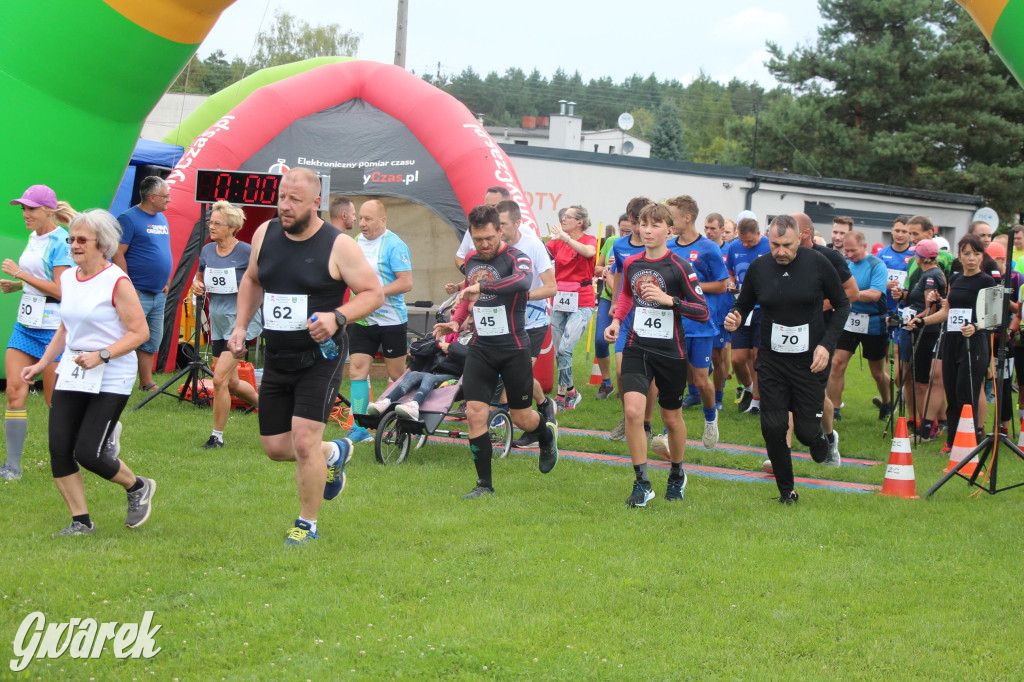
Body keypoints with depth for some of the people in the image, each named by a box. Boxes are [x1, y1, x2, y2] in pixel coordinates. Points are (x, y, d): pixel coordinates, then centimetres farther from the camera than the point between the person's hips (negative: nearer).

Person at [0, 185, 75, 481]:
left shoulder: (61, 242, -13)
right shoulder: (34, 238, 12)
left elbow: (59, 290, -19)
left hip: (53, 326, -8)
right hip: (25, 324, 8)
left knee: (56, 401, 1)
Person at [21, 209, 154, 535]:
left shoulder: (117, 282, -12)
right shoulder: (68, 278, 10)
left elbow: (140, 332, -14)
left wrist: (101, 356, -23)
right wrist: (42, 364, 14)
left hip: (111, 379, -7)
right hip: (71, 374, 7)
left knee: (86, 453, -11)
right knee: (59, 449, -3)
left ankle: (138, 487, 18)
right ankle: (81, 521, 10)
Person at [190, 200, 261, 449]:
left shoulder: (246, 252, -12)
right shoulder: (207, 251, 5)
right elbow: (199, 278, 21)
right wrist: (197, 286, -1)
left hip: (242, 322, -7)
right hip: (218, 323, 7)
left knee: (220, 379, -13)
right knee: (232, 383, 15)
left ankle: (217, 435, -1)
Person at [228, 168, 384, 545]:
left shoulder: (339, 246, -12)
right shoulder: (265, 234, 3)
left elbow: (374, 292, -9)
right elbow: (252, 281, 20)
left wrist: (337, 317, -25)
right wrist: (241, 326, 8)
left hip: (320, 358, -6)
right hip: (276, 359, 6)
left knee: (304, 440, -13)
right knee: (275, 447, 8)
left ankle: (307, 524, 6)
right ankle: (334, 454, 39)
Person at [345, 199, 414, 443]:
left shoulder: (394, 245, -12)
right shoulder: (358, 241, 9)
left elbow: (406, 282, -19)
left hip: (391, 321, -6)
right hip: (362, 320, 6)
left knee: (397, 374, 5)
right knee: (357, 370, -4)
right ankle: (359, 429, -2)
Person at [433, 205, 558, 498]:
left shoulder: (515, 258, -12)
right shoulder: (471, 259, 8)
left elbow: (523, 281, -37)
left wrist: (481, 286, -45)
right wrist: (456, 321, 9)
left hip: (514, 348, -4)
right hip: (480, 348, 5)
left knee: (522, 418, 6)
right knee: (475, 413, -6)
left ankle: (547, 435, 42)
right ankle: (484, 483, 3)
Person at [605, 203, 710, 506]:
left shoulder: (679, 267, -11)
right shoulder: (631, 263, 3)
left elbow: (703, 312, -12)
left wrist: (669, 300, -24)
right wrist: (617, 321, 9)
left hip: (670, 352, -3)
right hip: (637, 347, 3)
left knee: (672, 418, 12)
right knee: (632, 411, -16)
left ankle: (677, 474, 38)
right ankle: (641, 484, -8)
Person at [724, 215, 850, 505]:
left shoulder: (817, 263, -8)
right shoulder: (758, 268, -2)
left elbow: (842, 305, 2)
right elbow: (744, 305, 12)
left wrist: (827, 344, -9)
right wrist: (734, 320, -12)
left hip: (810, 360, -2)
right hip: (772, 359, 2)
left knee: (806, 430, -2)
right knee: (773, 427, -5)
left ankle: (820, 437, 36)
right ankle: (786, 490, 14)